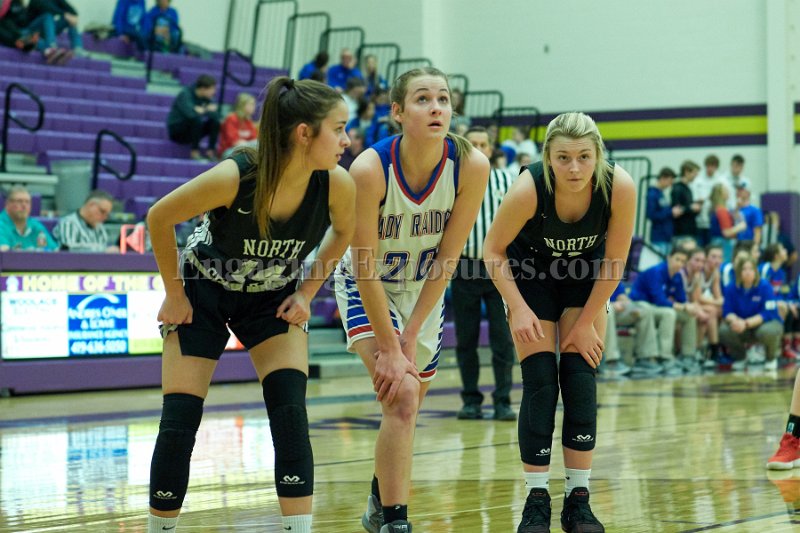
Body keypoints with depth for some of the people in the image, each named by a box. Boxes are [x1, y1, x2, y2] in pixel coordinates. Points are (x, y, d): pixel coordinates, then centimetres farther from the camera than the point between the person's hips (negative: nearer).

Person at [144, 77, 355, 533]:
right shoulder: (234, 177, -34)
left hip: (274, 298, 2)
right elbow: (159, 218, -18)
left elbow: (344, 231, 1)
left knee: (290, 413, -16)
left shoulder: (337, 184, -24)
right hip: (204, 293, -2)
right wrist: (174, 294, -12)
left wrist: (308, 292, -3)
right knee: (179, 423, -4)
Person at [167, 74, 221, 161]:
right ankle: (195, 151, -25)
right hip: (175, 130, -7)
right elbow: (190, 113, -37)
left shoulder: (206, 98, -1)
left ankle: (210, 151, -12)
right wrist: (207, 110, -20)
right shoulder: (185, 95, -21)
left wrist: (202, 110, -23)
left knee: (215, 121, -14)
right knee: (197, 119, -33)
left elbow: (215, 114, -9)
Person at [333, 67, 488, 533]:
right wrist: (389, 348, -23)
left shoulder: (471, 165, -24)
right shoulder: (370, 168, -31)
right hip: (367, 288, -4)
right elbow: (365, 266, -25)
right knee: (402, 396, -22)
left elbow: (447, 258, -17)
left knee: (407, 405, 16)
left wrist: (412, 334, -17)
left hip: (425, 290, 4)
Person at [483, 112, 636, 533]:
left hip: (585, 277, 2)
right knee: (540, 384, -10)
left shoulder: (619, 187, -31)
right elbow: (493, 251, -17)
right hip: (530, 272, -1)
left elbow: (614, 262, -16)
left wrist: (586, 322, -13)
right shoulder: (528, 188, -34)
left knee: (581, 381, -7)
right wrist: (518, 308, -24)